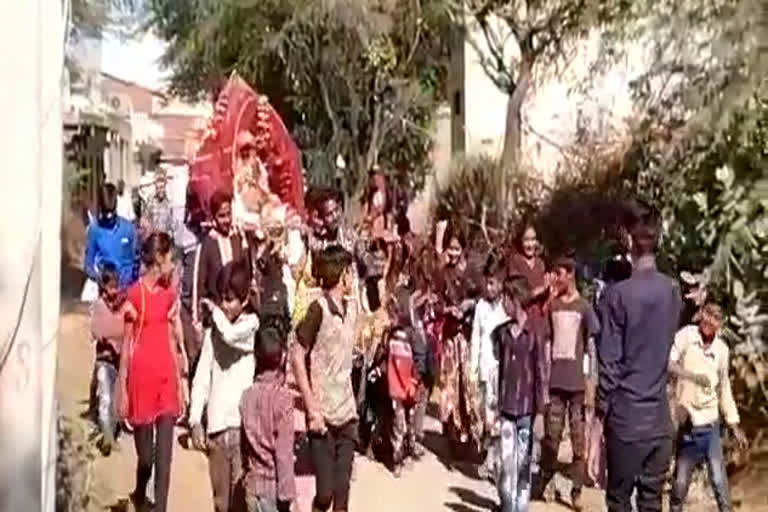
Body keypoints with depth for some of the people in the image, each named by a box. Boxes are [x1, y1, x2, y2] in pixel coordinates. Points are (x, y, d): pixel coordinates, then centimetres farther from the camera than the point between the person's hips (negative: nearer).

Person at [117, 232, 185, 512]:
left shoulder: (169, 293, 8)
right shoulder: (135, 294, -11)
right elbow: (126, 346, -8)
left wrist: (180, 383, 14)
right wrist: (122, 390, -7)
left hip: (167, 377, 5)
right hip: (141, 378, -5)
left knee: (164, 457, 2)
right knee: (146, 455, 9)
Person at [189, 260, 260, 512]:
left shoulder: (252, 324, 0)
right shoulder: (213, 332, 10)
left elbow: (231, 335, -22)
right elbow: (201, 379, 9)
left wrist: (214, 310, -4)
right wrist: (195, 420, -1)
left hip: (243, 422, -4)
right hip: (216, 424, 4)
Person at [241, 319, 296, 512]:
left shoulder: (247, 395, 2)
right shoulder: (282, 396, -14)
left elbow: (245, 446, 8)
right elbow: (284, 450, -15)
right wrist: (287, 491, -11)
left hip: (252, 483, 5)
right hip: (273, 483, -5)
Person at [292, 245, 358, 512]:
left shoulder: (351, 305, 8)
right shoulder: (319, 309, -12)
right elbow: (297, 357, -12)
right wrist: (312, 409, -15)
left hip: (347, 414, 6)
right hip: (323, 416, -6)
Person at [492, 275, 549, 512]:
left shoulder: (535, 332, -8)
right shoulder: (500, 332, 5)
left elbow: (542, 374, -7)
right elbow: (495, 369, 9)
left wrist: (541, 413, -9)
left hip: (528, 410, -3)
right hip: (505, 409, 3)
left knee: (523, 466, 7)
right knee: (505, 466, 4)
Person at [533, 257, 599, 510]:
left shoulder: (584, 308, -2)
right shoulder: (551, 306, 8)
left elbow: (592, 349, -3)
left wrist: (591, 386, -6)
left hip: (578, 382, -3)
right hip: (555, 380, 3)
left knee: (579, 438, 3)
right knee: (551, 435, 7)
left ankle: (577, 491, 10)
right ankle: (542, 482, 20)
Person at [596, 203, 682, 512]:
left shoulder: (618, 293, -13)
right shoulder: (673, 290, 2)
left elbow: (609, 360, -12)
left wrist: (602, 407, -4)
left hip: (626, 416, -4)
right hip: (660, 416, 5)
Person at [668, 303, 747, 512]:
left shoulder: (722, 349, 3)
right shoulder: (686, 335, -8)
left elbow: (724, 388, 13)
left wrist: (734, 424, 13)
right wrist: (693, 375, -35)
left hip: (710, 424, 2)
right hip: (687, 424, -2)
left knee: (719, 480, 2)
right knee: (680, 481, 5)